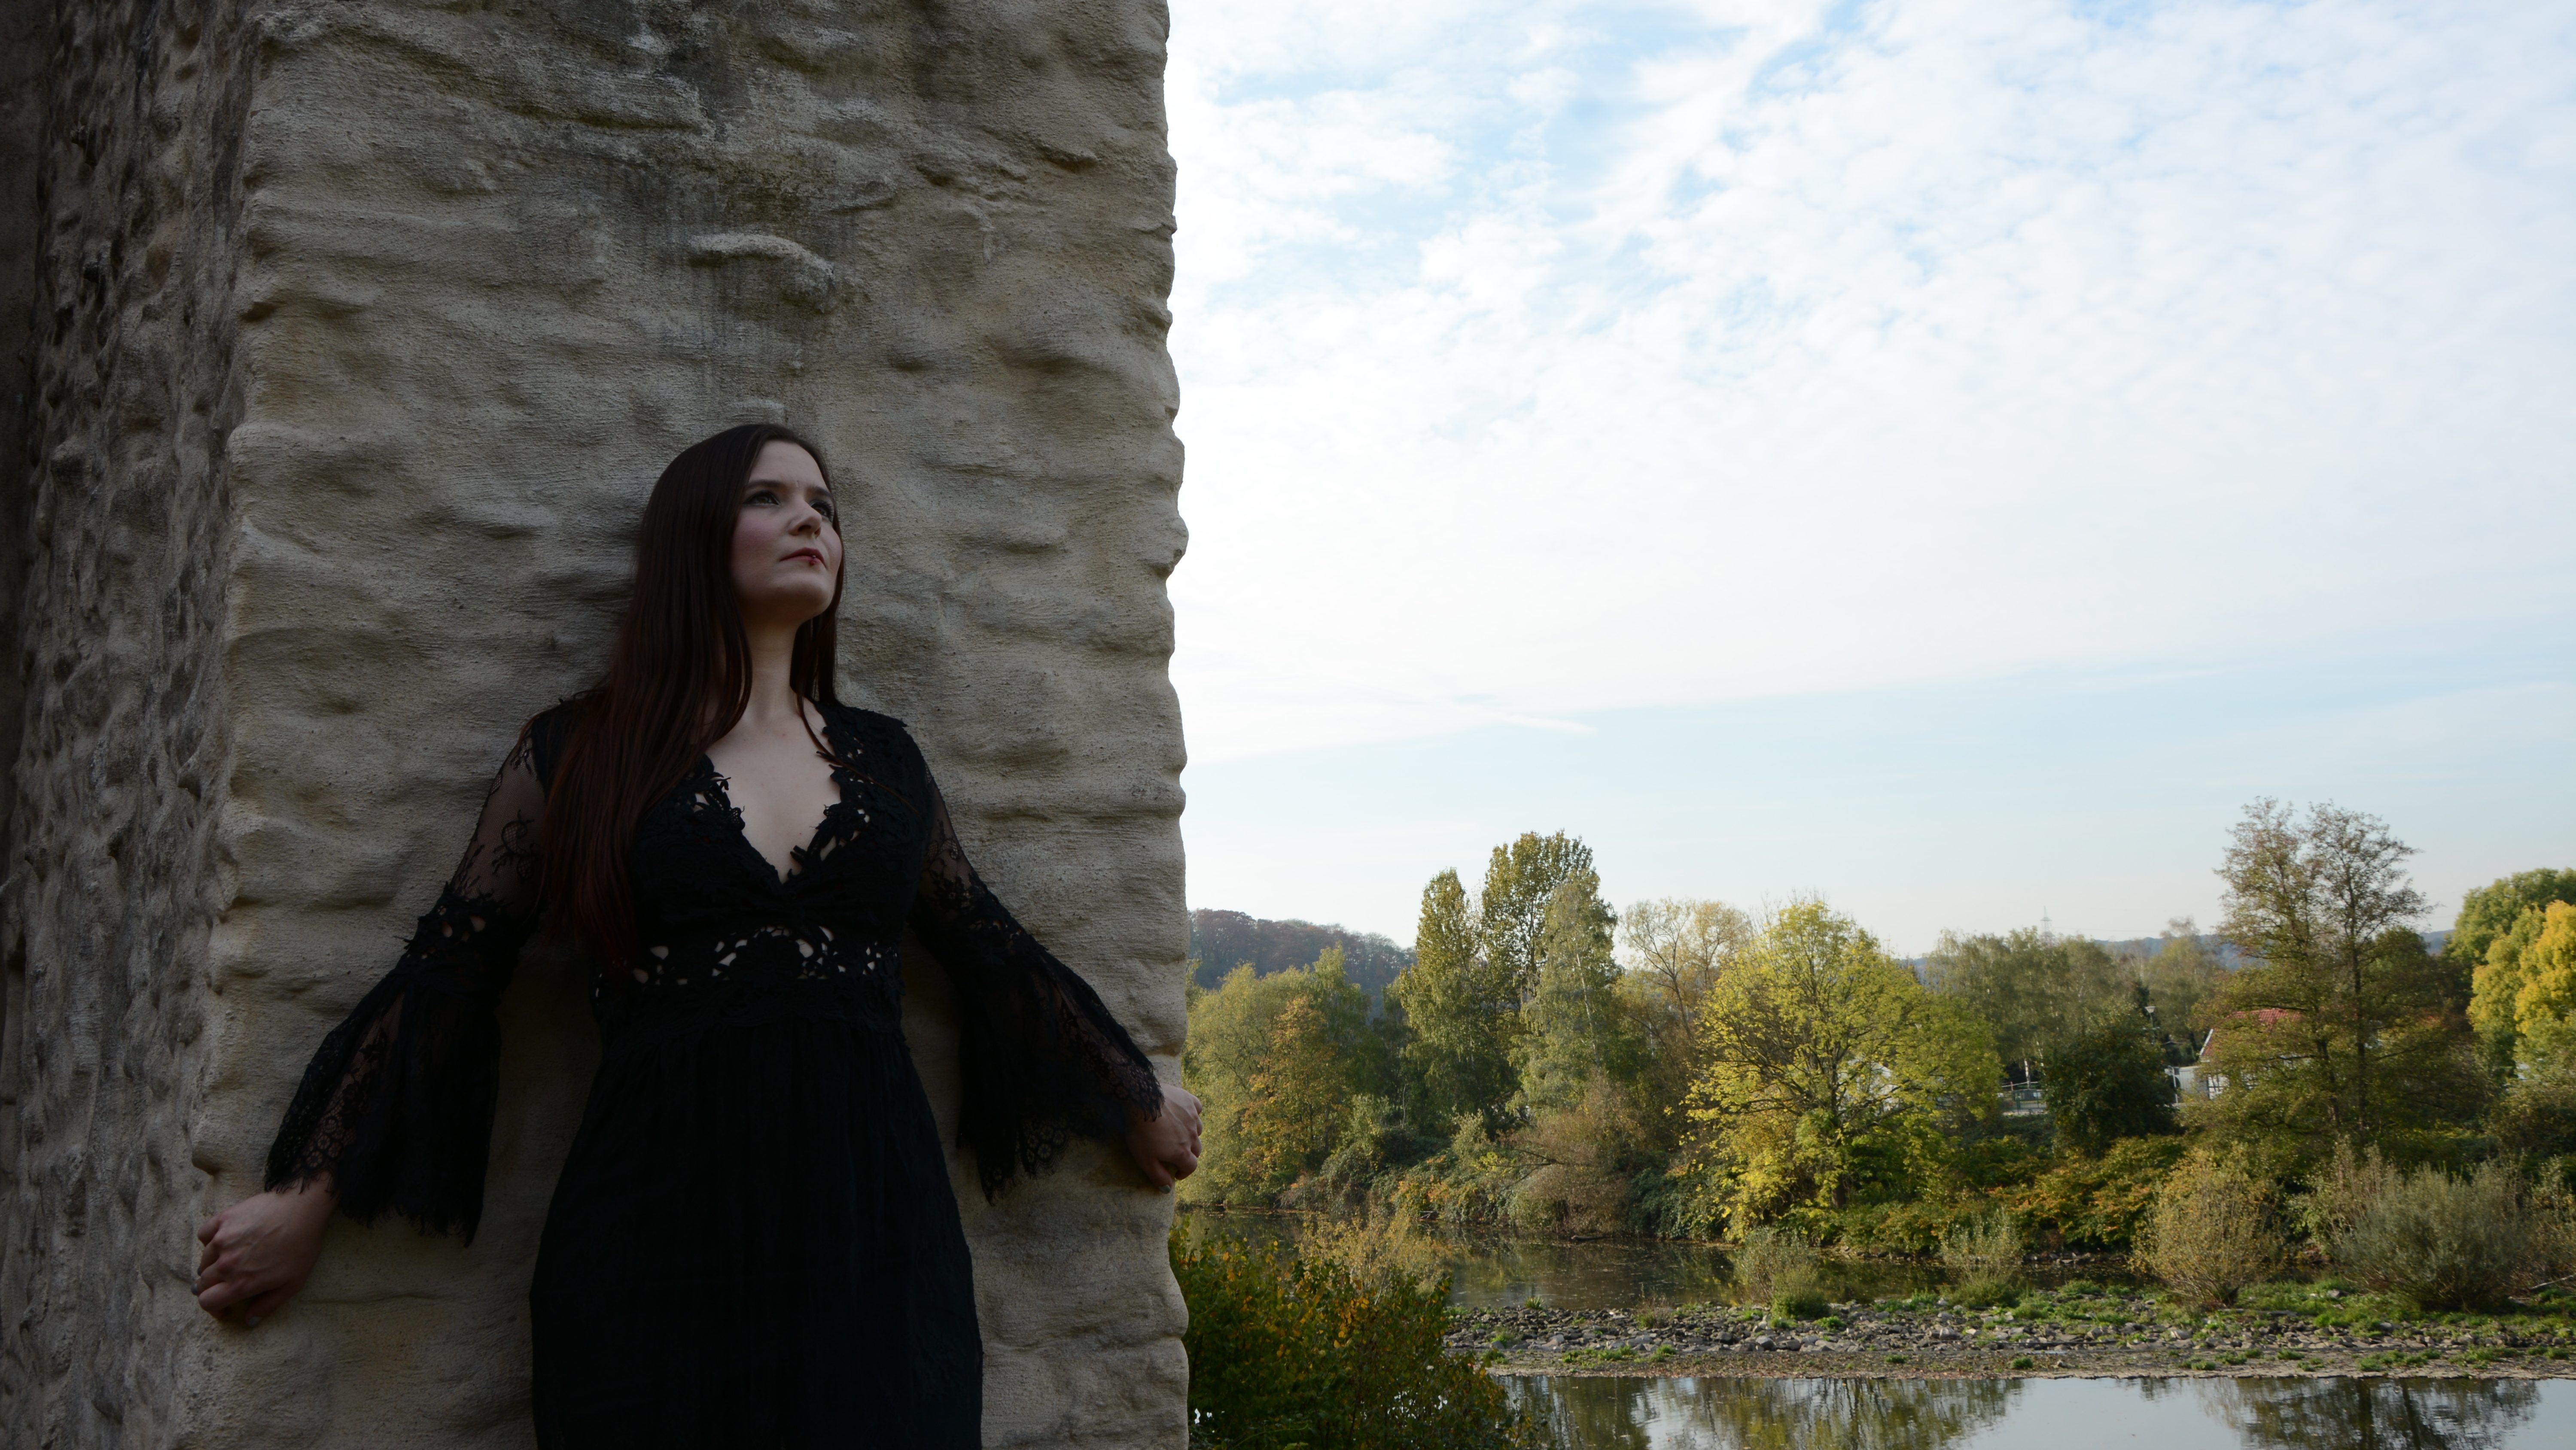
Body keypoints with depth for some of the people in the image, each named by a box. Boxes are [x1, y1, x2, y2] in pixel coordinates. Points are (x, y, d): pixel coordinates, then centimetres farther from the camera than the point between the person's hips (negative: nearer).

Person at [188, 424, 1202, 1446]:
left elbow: (992, 954, 19)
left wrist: (1137, 1104, 26)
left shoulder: (883, 760, 12)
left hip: (872, 1235, 3)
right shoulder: (577, 756, 4)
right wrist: (306, 1201, 5)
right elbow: (442, 977, 5)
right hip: (661, 1238, -2)